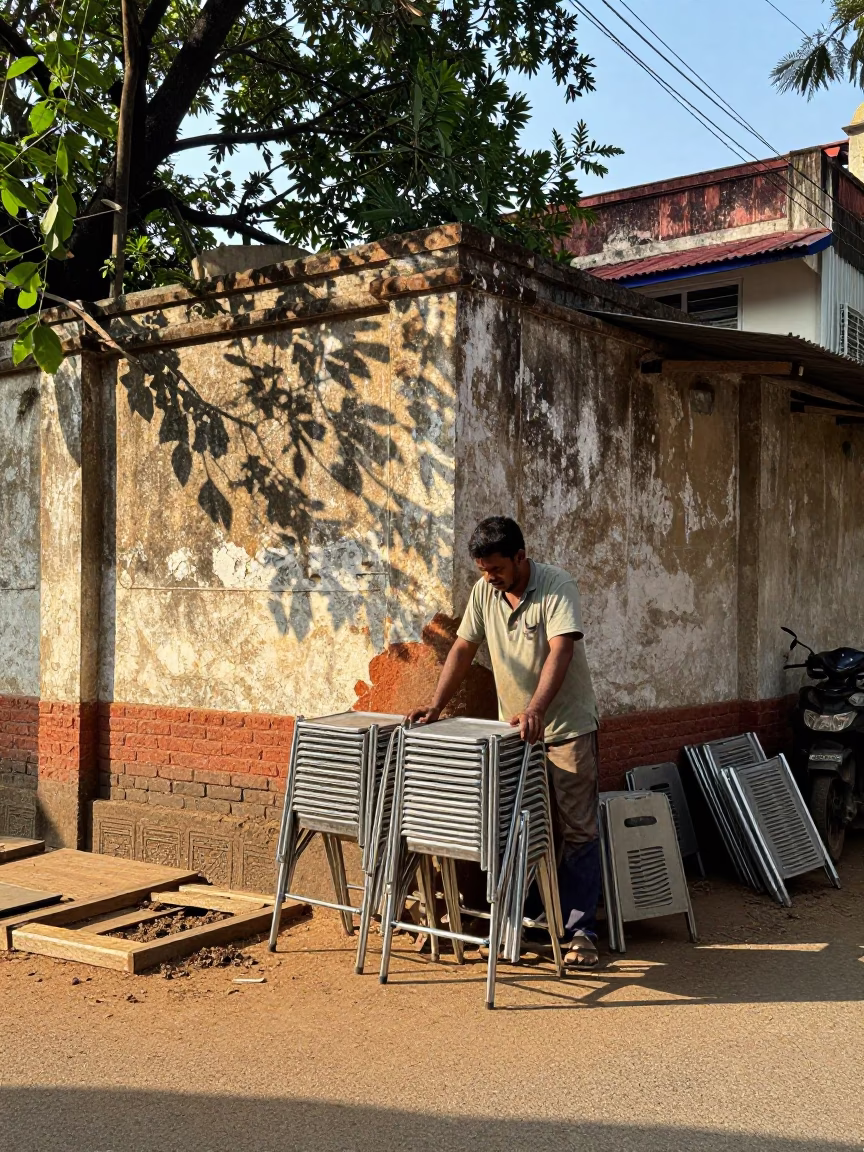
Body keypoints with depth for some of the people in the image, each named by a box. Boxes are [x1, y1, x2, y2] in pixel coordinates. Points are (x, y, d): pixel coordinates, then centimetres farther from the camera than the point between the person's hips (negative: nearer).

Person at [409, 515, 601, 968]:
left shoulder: (557, 586, -17)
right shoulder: (484, 592, 1)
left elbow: (560, 652, -28)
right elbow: (463, 649, 6)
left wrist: (535, 710, -41)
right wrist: (436, 707, -4)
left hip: (566, 727, -5)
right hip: (514, 728, 5)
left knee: (577, 831, -2)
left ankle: (580, 932, 4)